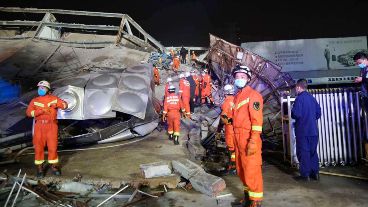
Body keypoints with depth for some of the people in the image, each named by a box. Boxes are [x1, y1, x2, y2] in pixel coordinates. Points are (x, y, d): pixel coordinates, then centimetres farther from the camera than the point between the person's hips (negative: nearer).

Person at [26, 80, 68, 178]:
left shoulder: (54, 99, 9)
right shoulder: (34, 101, 8)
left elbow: (65, 105, 7)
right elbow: (28, 112, -3)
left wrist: (56, 104, -12)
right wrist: (41, 111, -16)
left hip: (51, 125, -1)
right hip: (39, 125, 1)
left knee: (53, 146, 0)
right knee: (38, 147, 3)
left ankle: (54, 166, 15)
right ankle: (40, 167, 15)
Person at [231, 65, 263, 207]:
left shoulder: (253, 95, -9)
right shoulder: (237, 96, 17)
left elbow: (257, 119, -17)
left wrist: (254, 141, -23)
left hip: (249, 138, -9)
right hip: (238, 138, 9)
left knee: (251, 170, -3)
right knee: (241, 170, 17)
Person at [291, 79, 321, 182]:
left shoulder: (299, 98, -14)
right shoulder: (312, 98, 9)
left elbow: (296, 114, -21)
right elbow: (318, 113, 13)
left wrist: (292, 113, -1)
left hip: (303, 131, -7)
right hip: (313, 130, 7)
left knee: (303, 152, 1)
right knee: (313, 151, 15)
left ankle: (305, 174, 6)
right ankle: (315, 173, 22)